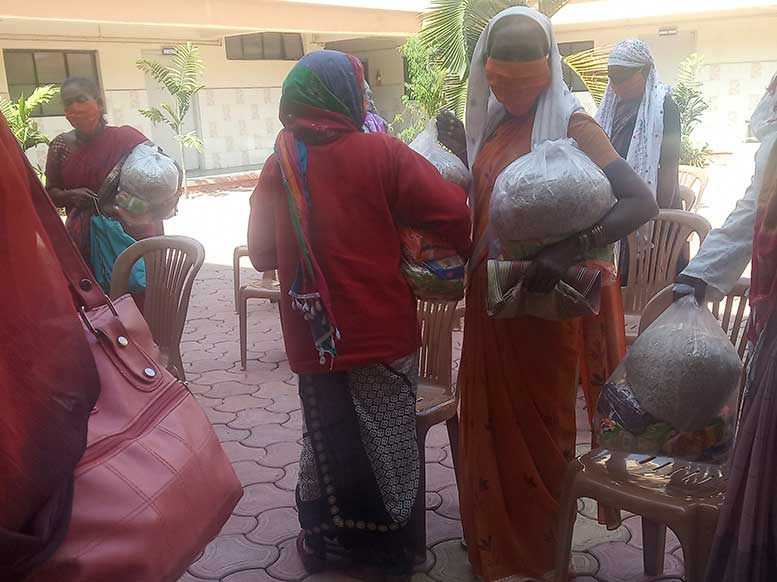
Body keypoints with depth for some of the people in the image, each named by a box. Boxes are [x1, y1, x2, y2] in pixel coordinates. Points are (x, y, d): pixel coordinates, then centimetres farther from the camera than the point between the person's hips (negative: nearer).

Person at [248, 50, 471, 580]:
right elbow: (453, 213, -15)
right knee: (385, 444, 13)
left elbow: (262, 253, 6)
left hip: (313, 335, 3)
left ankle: (322, 537, 35)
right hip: (381, 331, -3)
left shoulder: (278, 165, 0)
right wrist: (468, 255, 4)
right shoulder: (381, 153, -11)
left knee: (327, 439, 21)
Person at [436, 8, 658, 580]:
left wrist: (570, 249, -34)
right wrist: (463, 154, 0)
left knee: (538, 424, 10)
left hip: (544, 303, -6)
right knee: (490, 419, 16)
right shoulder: (493, 123, 8)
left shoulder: (570, 124, -13)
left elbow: (642, 201, -21)